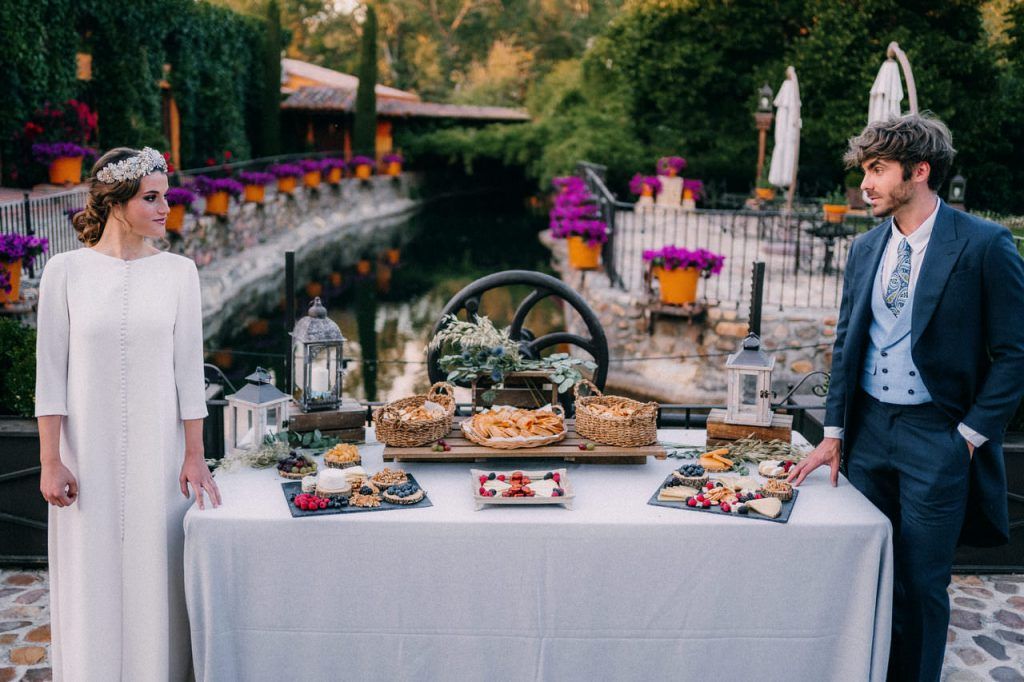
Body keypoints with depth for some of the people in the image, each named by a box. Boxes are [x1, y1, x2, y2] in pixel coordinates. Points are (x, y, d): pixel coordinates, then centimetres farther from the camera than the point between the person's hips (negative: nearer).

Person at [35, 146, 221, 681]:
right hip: (88, 453, -1)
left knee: (154, 580, 7)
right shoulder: (66, 271, -2)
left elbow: (189, 370, 2)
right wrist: (50, 462, -5)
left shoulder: (178, 272, 1)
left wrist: (195, 456, 0)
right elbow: (50, 373, -1)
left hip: (158, 451, 1)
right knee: (91, 582, 8)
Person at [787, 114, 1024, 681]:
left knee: (921, 585, 5)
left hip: (938, 437, -5)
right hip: (870, 427, 5)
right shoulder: (865, 248, 7)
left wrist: (971, 433, -10)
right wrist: (834, 433, 8)